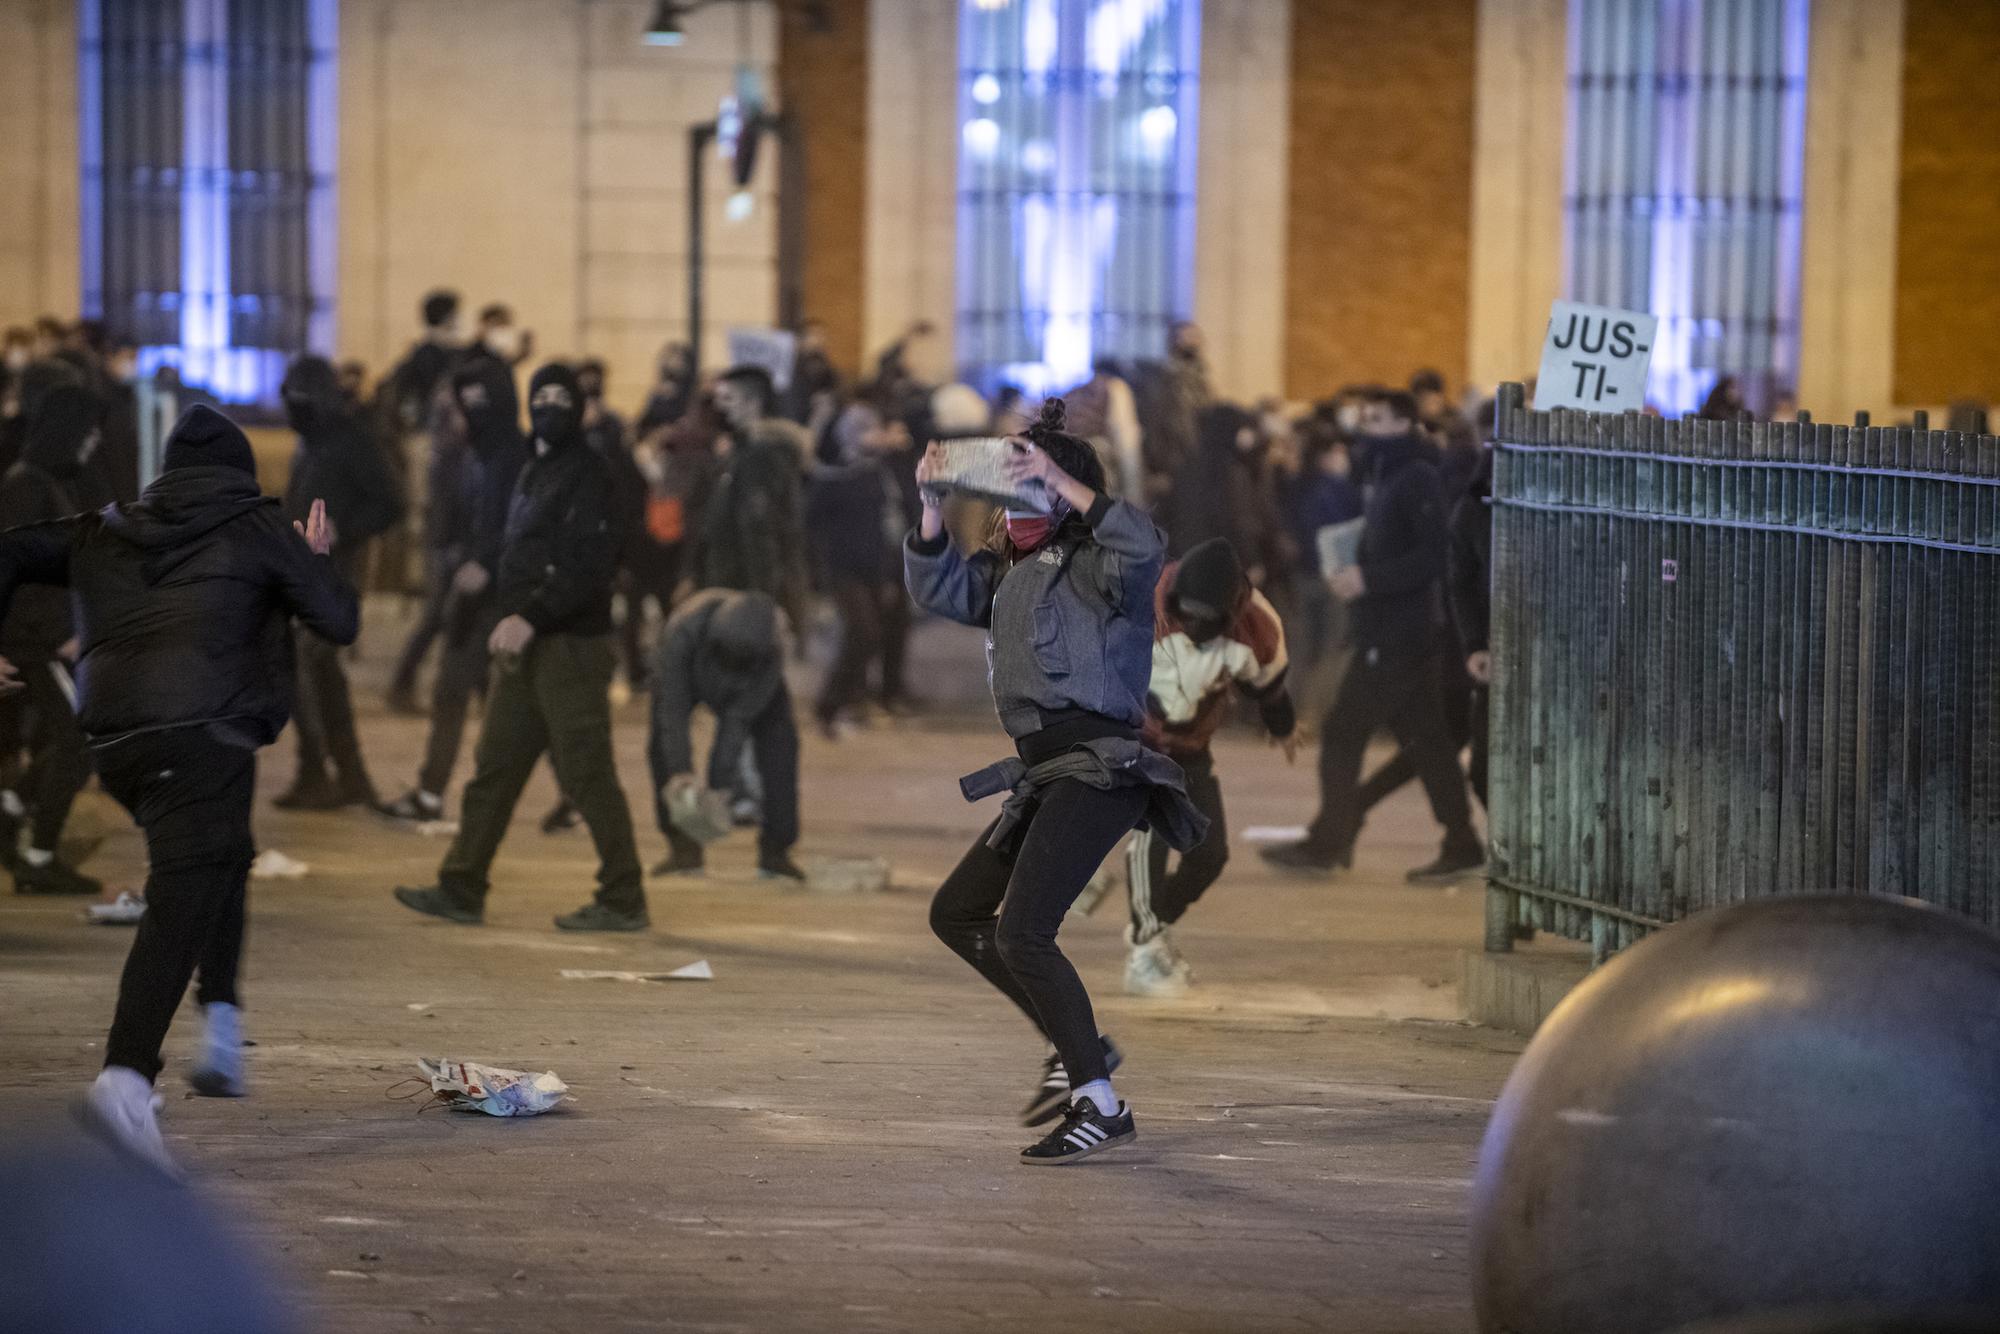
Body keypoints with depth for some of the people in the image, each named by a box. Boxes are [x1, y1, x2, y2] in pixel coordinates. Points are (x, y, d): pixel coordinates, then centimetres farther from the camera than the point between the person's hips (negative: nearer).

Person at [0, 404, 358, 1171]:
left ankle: (220, 1020, 18)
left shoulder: (107, 534, 21)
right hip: (204, 734, -6)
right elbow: (340, 622, 8)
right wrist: (317, 561, 26)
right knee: (179, 906, -14)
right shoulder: (256, 529, 8)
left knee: (222, 859, 29)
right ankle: (126, 1074, -31)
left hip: (112, 741, 6)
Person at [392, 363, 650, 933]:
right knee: (493, 770, 10)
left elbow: (590, 567, -19)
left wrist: (530, 618, -23)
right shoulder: (534, 472, 18)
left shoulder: (587, 474, -10)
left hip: (570, 646, -9)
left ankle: (623, 901, 0)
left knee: (588, 775, -6)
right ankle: (461, 890, 15)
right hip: (526, 650, 9)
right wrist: (507, 618, 11)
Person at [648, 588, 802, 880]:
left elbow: (738, 722, -35)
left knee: (778, 743, -16)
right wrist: (680, 771, -49)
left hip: (747, 686, 0)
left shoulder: (770, 655, -40)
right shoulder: (682, 633, -44)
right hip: (689, 674, 0)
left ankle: (775, 852, -10)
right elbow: (673, 707, -41)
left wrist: (717, 786, -38)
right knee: (663, 744, -18)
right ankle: (683, 847, -7)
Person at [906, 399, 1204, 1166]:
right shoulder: (1010, 573, 20)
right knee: (956, 914, 19)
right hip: (1047, 776, 10)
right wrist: (933, 505, 6)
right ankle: (1074, 1046, 21)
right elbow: (938, 589, 19)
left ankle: (1100, 1107, -16)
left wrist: (1062, 483, -24)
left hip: (1096, 768, -10)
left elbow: (1145, 548, -26)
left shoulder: (1093, 565, -6)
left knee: (1021, 932, -20)